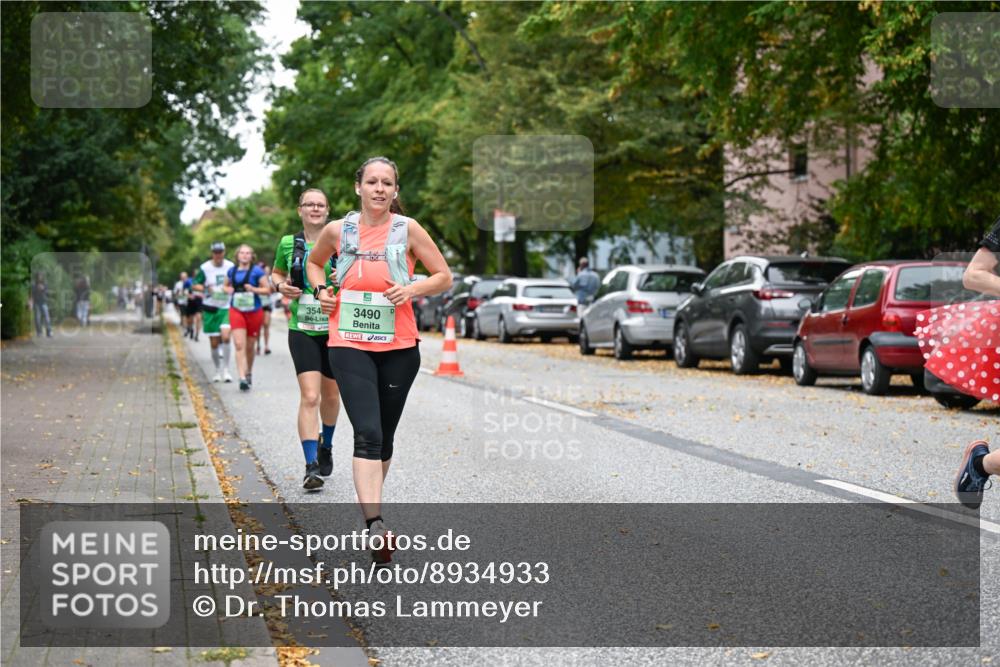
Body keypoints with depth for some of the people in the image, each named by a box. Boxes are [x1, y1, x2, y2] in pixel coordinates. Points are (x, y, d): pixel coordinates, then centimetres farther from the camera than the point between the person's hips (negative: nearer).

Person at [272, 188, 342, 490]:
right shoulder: (288, 244, 3)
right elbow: (276, 274, 20)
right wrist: (280, 286, -2)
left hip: (336, 328, 1)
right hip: (302, 329, -1)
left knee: (330, 395, 15)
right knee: (309, 397, -15)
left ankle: (326, 444, 43)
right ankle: (311, 466, -14)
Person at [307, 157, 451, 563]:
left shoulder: (407, 229, -1)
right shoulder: (339, 230, 3)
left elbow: (444, 277, 4)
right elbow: (313, 262, 24)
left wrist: (412, 289, -14)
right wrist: (321, 291, 5)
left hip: (398, 346, 1)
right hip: (349, 344, -1)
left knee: (384, 437, 12)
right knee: (367, 433, -16)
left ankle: (371, 505, 33)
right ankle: (374, 526, -25)